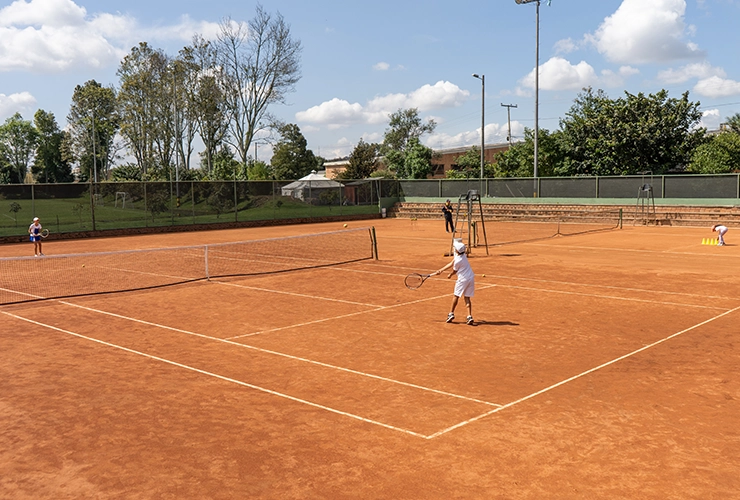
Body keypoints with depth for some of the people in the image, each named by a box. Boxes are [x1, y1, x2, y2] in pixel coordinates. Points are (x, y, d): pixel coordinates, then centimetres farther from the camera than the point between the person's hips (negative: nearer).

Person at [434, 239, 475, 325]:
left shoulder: (458, 261, -21)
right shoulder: (463, 255, 5)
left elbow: (454, 271, -4)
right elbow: (451, 263, 10)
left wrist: (450, 275, 19)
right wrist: (441, 270, 11)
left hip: (463, 279, -8)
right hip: (471, 278, 8)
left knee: (456, 296, 8)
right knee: (467, 297, 7)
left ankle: (451, 314, 16)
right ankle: (469, 316, -2)